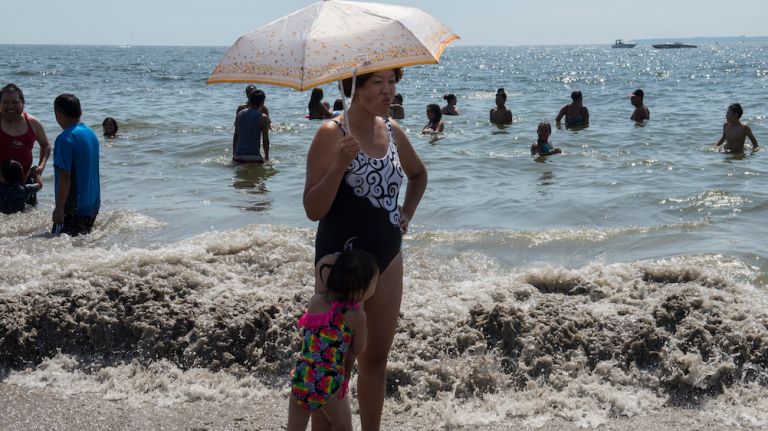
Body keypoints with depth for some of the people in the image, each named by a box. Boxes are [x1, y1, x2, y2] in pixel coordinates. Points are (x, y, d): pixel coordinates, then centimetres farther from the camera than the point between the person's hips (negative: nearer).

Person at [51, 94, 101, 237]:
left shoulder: (65, 138, -17)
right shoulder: (91, 133, 10)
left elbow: (64, 176, -21)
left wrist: (59, 208, -18)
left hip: (75, 207, -9)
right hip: (93, 203, 9)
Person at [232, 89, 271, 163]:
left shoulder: (240, 114, 9)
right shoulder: (263, 118, -5)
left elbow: (235, 136, 13)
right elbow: (265, 140, -3)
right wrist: (266, 157, 9)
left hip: (238, 157, 5)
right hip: (253, 157, -5)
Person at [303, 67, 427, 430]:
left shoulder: (392, 132, 6)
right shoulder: (332, 134, -12)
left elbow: (418, 174, 28)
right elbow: (313, 210, -16)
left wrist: (407, 213, 13)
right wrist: (340, 165, -29)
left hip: (387, 257, 7)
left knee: (376, 357, 15)